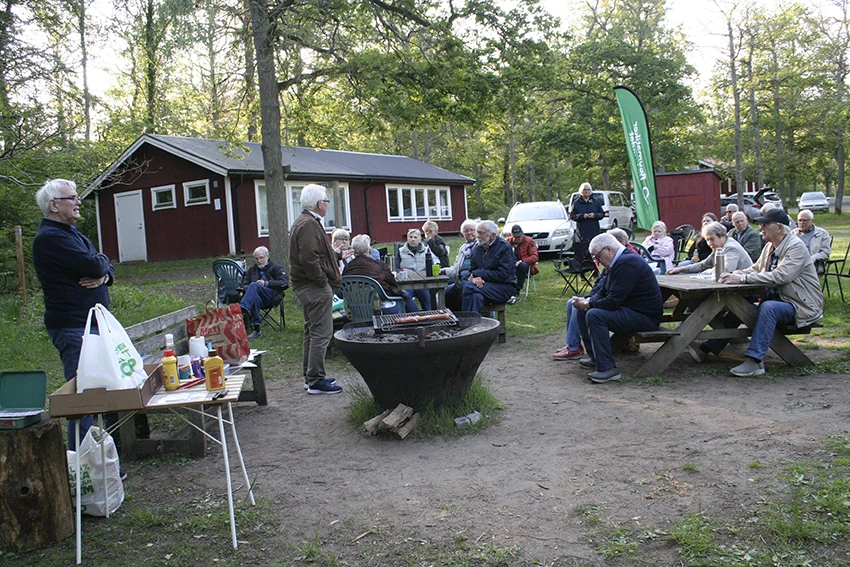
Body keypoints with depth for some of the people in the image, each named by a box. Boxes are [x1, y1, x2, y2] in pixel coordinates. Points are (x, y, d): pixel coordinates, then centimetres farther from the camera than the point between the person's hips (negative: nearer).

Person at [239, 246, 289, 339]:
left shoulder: (277, 268, 16)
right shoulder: (251, 270, 30)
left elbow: (284, 283, -1)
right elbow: (244, 285, 18)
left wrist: (266, 283, -11)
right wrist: (247, 288, -8)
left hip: (272, 296, -3)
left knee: (254, 285, -31)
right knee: (254, 297, -36)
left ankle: (243, 310, -54)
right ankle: (257, 330, -38)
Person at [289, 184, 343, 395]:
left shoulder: (304, 222, 19)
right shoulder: (309, 225, -17)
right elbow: (309, 259, -26)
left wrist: (336, 254, 18)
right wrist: (323, 281, -18)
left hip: (308, 287, 12)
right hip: (315, 287, -12)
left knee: (312, 331, 17)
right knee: (321, 332, -8)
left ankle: (310, 376, 26)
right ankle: (316, 381, -5)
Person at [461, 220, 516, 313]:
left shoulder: (504, 247, -7)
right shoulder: (477, 249, 14)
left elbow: (502, 275, -14)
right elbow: (472, 270, 17)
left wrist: (477, 273, -11)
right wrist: (475, 278, -10)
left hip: (504, 286, -5)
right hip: (484, 284, 5)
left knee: (469, 286, -29)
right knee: (476, 297, -32)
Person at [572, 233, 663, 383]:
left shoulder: (627, 264, -22)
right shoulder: (618, 261, 12)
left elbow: (613, 301, -26)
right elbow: (603, 291, 17)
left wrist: (587, 305, -16)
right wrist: (588, 301, -3)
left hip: (644, 316, -11)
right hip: (627, 309, 11)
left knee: (594, 315, -29)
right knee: (583, 311, 12)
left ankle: (608, 368, -28)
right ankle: (595, 357, 15)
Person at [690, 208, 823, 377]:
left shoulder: (796, 247, -17)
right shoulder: (770, 247, 10)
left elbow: (780, 276, -30)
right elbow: (756, 269, 10)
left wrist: (743, 278, -32)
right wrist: (734, 274, -11)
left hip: (801, 306, -9)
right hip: (777, 300, 9)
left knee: (768, 307, -35)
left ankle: (754, 361, -38)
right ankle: (705, 350, -1)